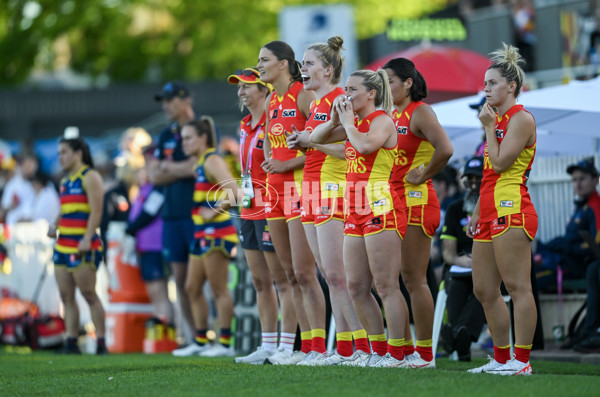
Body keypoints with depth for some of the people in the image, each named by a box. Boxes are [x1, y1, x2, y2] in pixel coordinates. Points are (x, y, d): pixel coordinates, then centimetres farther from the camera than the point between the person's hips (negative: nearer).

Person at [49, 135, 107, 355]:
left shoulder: (90, 177, -6)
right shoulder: (66, 181, 20)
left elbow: (96, 211, -14)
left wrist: (87, 239, -22)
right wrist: (54, 226, 7)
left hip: (83, 246, -9)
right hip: (63, 244, 9)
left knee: (89, 294, -9)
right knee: (66, 296, 5)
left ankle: (101, 343, -7)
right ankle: (71, 342, 6)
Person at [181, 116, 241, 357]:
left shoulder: (212, 161, -11)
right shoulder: (199, 163, 17)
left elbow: (233, 192, -23)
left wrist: (214, 211, -20)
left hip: (216, 232, -10)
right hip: (202, 233, 10)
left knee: (219, 290, -7)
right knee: (192, 288, 12)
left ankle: (225, 343, -5)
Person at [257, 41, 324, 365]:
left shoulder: (303, 95, -11)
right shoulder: (272, 101, 15)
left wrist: (288, 164, -18)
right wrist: (269, 161, 11)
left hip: (300, 186, -9)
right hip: (277, 190, 9)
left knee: (304, 273, -11)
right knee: (291, 274, 7)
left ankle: (318, 348, -10)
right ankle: (306, 346, 11)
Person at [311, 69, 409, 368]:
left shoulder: (382, 120, -6)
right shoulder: (355, 123, 18)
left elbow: (366, 145, -26)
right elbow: (316, 138, 23)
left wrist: (348, 121, -9)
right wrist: (335, 119, 6)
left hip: (380, 207, -9)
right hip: (355, 211, 9)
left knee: (386, 286, -9)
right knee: (357, 287, 8)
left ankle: (396, 354, -7)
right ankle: (379, 350, 14)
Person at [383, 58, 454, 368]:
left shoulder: (420, 112, -9)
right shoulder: (391, 116, 16)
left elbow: (445, 149, -25)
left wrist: (421, 176, -15)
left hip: (416, 201, -9)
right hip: (392, 202, 9)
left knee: (414, 279, -7)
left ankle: (425, 354, -2)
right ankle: (404, 349, 14)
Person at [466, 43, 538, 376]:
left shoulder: (521, 119, -6)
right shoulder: (498, 119, 21)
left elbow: (500, 163, -16)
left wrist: (488, 127, -5)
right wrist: (476, 213, 21)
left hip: (512, 210, -10)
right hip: (491, 211, 10)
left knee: (517, 286, -10)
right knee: (484, 290, 9)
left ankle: (522, 361, -11)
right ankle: (501, 359, 14)